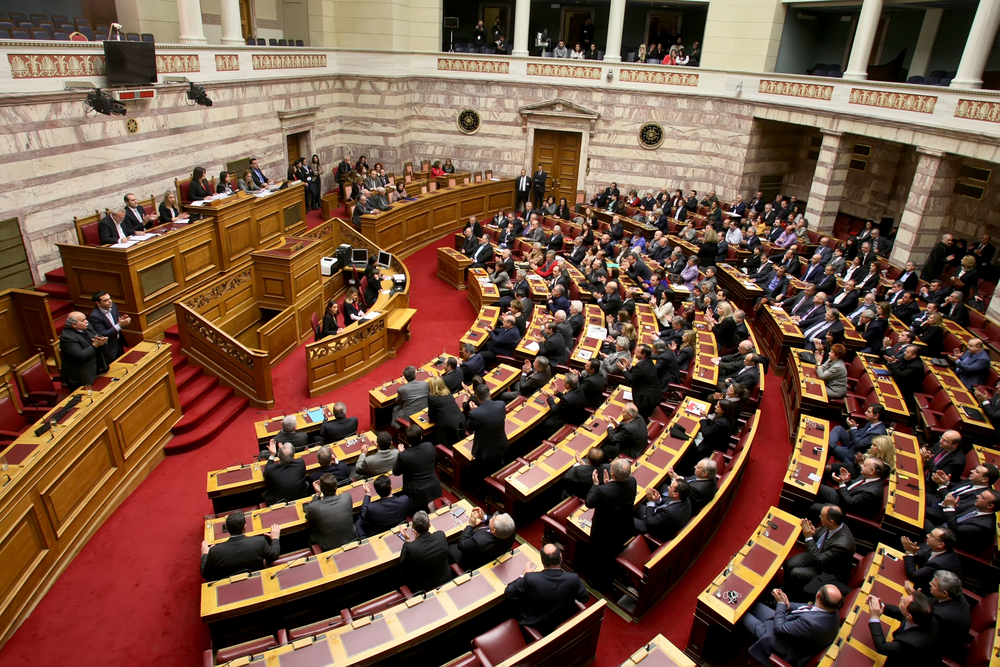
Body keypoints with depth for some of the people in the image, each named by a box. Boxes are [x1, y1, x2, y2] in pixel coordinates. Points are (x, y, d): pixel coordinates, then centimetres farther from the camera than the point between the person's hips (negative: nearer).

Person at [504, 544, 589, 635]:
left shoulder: (530, 579, -31)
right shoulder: (573, 579, -28)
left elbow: (507, 593, -15)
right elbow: (585, 598, -7)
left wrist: (523, 575, -1)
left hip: (533, 626, -2)